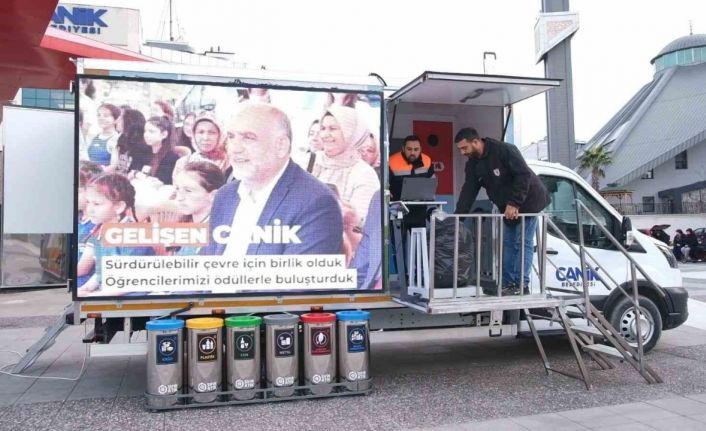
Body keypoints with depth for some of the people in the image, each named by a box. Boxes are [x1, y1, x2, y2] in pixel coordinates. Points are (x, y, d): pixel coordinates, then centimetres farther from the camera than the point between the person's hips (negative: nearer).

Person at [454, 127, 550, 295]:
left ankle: (522, 285, -4)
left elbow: (524, 175, -26)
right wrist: (457, 217, -12)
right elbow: (468, 191, -3)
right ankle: (508, 284, 12)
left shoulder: (504, 150, -24)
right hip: (507, 207, 8)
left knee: (524, 243, -7)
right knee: (508, 244, 7)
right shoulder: (473, 165, -1)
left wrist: (514, 203, -29)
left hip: (528, 201, -8)